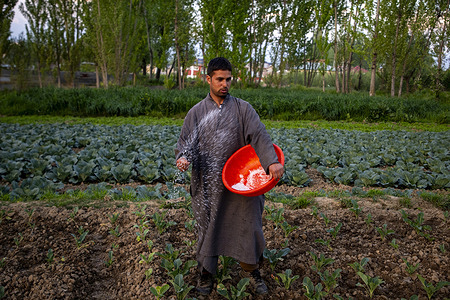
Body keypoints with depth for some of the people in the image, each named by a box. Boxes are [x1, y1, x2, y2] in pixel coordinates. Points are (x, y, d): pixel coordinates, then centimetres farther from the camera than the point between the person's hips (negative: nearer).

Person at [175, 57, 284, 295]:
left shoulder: (242, 109, 0)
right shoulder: (196, 112, 4)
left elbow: (258, 135, -14)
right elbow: (184, 141, 4)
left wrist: (272, 161, -31)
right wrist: (182, 157, -20)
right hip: (207, 183, 1)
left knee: (247, 223, 6)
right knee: (207, 227, 11)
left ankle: (250, 269, 29)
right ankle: (206, 272, 32)